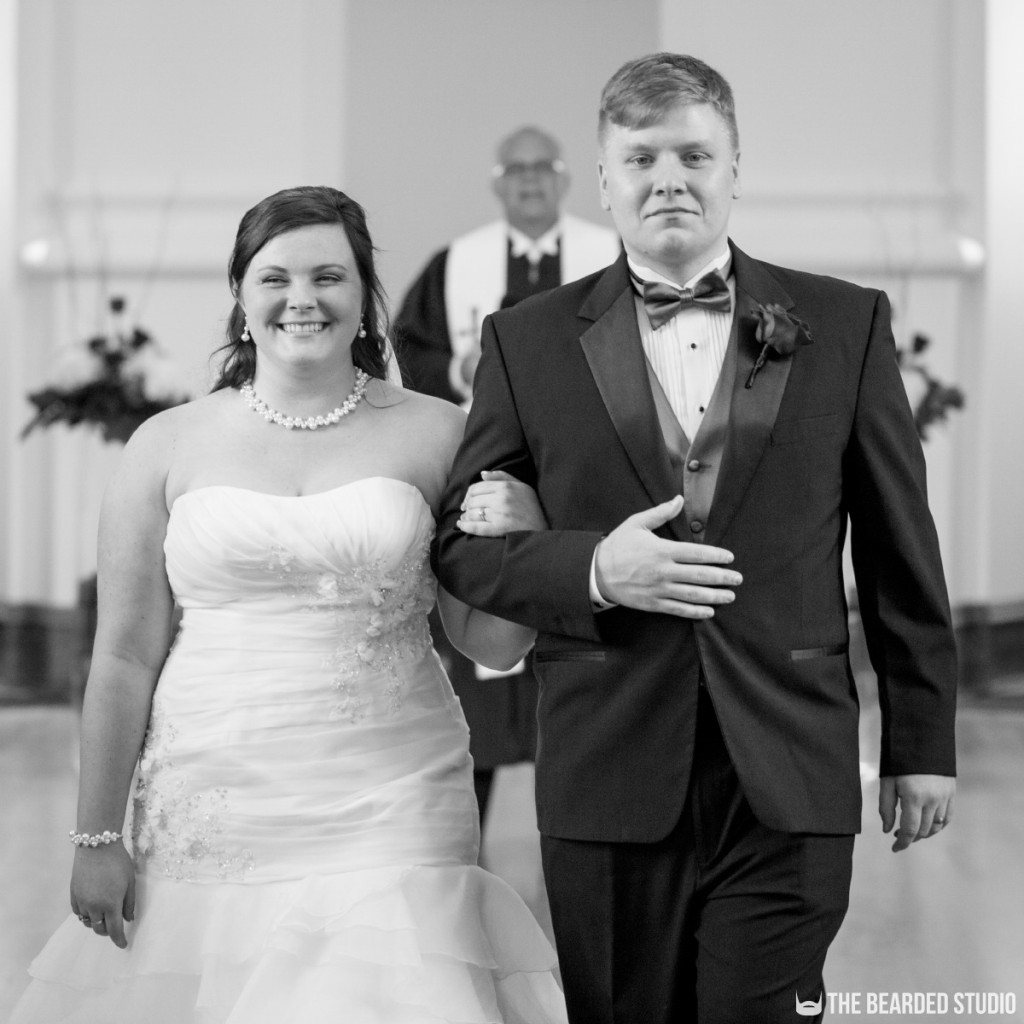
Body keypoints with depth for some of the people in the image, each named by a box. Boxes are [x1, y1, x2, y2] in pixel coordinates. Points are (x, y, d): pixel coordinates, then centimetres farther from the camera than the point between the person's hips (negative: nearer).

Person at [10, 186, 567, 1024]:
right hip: (211, 820, 1)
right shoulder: (169, 446, 4)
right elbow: (124, 658, 5)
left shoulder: (436, 435, 4)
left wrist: (519, 539, -13)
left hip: (389, 818, 0)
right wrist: (97, 837, 3)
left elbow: (493, 644, 6)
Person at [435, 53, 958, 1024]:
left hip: (788, 789, 0)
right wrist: (594, 570, -11)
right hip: (607, 784, 1)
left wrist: (921, 743, 8)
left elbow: (900, 553, 9)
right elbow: (460, 541, 6)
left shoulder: (845, 324, 6)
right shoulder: (528, 341, 6)